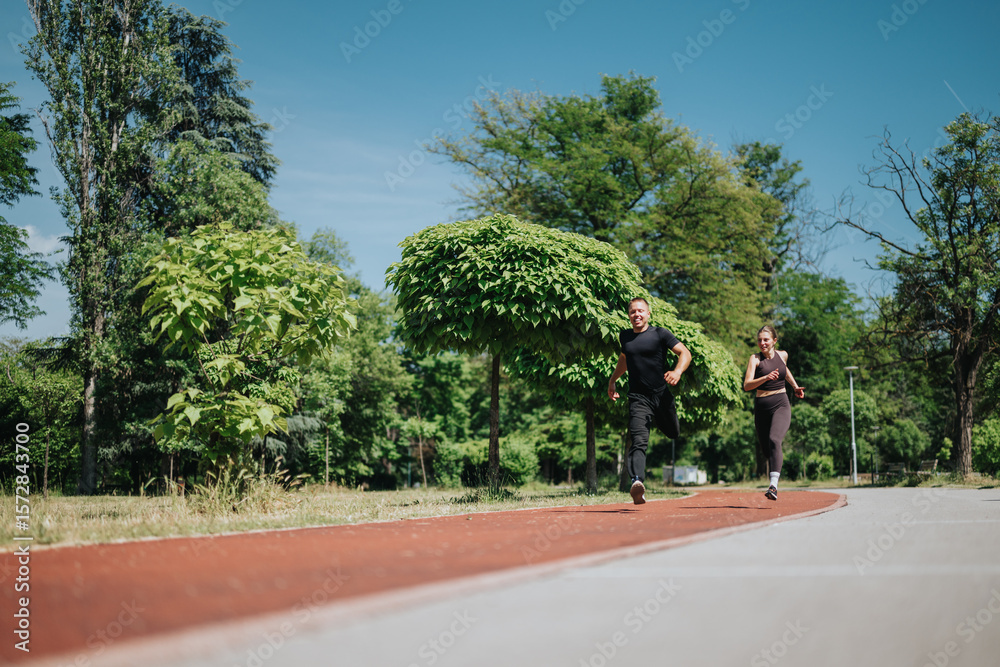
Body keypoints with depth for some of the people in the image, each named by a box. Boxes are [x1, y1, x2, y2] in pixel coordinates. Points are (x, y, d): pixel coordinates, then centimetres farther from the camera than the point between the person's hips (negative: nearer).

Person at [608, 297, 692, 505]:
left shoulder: (660, 334, 0)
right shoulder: (625, 337, 12)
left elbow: (685, 352, -5)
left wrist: (677, 371, -24)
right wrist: (612, 381, 33)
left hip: (662, 395, 0)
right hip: (638, 398, 0)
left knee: (673, 433, 18)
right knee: (639, 442, -18)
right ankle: (637, 482, -36)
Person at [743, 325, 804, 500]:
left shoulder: (783, 355, 6)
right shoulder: (755, 358, -4)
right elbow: (747, 385, -17)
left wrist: (795, 386, 25)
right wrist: (766, 377, -30)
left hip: (781, 405, -1)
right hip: (761, 407, 1)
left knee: (774, 440, -25)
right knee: (765, 446, 12)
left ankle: (773, 485, -35)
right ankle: (778, 457, 49)